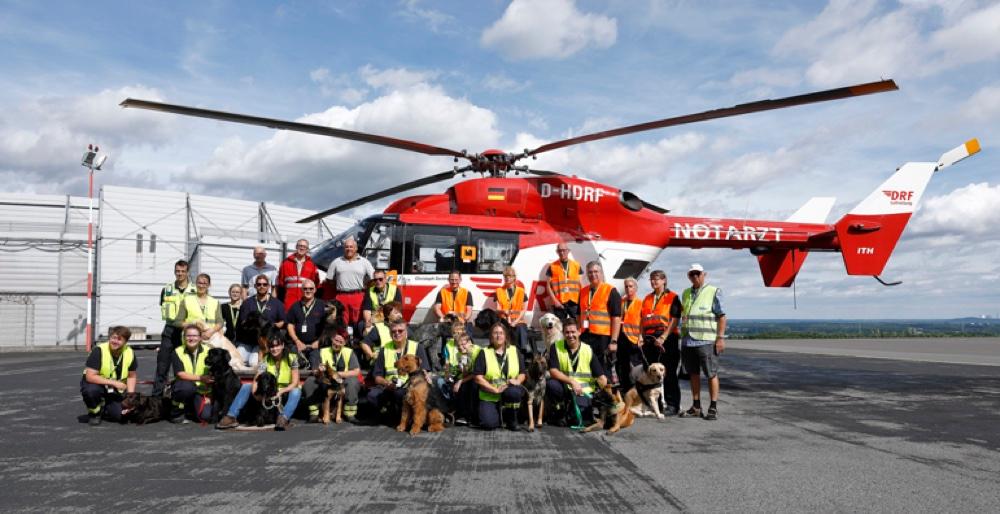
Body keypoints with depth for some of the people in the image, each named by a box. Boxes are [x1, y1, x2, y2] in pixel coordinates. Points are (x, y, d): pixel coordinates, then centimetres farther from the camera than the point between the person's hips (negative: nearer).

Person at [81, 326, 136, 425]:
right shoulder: (99, 350, -22)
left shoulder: (130, 353, -10)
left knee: (119, 415, -15)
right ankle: (94, 413, -5)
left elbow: (131, 376, 3)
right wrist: (114, 383, -31)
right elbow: (90, 376, -26)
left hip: (116, 390, 3)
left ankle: (103, 408, 21)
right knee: (91, 390, -38)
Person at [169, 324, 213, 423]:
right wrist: (199, 378, -31)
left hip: (201, 390, 1)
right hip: (183, 387, -1)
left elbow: (211, 376, -2)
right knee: (188, 386, -37)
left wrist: (208, 395, -7)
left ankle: (189, 409, 17)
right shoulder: (178, 352, -5)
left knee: (206, 415, -21)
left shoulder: (207, 351, -3)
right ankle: (176, 413, -9)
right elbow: (180, 374, -17)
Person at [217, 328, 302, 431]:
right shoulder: (266, 359, -3)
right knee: (246, 386, -12)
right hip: (269, 394, 3)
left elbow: (295, 383, -15)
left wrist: (280, 392, -31)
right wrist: (256, 392, -36)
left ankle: (284, 418, -53)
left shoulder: (291, 358, -11)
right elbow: (256, 380, -15)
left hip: (286, 394, -3)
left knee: (296, 392, -36)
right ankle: (232, 416, -21)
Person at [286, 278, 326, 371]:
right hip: (299, 345, 3)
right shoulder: (295, 306, 14)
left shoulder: (322, 305, 5)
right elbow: (290, 325, 12)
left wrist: (319, 341, -5)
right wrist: (297, 341, -1)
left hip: (316, 345, -3)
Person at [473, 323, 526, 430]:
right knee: (489, 423, -24)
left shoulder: (514, 351, 8)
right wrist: (495, 389, -18)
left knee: (513, 391, -35)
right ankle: (500, 415, 13)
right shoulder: (484, 353, 1)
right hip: (489, 396, -1)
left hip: (510, 393, 1)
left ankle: (511, 419, -7)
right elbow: (478, 377, -7)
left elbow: (522, 373, 8)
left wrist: (518, 381, -15)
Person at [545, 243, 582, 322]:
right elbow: (548, 286, 3)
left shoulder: (576, 265, 11)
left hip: (574, 302, 1)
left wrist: (580, 301, -2)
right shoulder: (552, 266, 6)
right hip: (559, 303, -1)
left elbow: (580, 285, 10)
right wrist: (554, 300, -8)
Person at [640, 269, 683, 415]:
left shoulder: (672, 297, -1)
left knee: (668, 374, -3)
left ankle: (672, 406, 2)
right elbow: (643, 320, 20)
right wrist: (643, 337, 9)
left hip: (667, 339, -6)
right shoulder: (647, 298, 18)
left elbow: (675, 320, -9)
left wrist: (663, 338, -16)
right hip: (649, 340, 6)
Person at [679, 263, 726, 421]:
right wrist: (682, 336, 17)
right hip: (687, 341, 6)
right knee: (693, 374, 10)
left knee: (711, 374, -1)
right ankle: (696, 406, 17)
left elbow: (721, 316, -4)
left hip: (706, 341, -6)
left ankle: (713, 408, 5)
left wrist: (720, 337, -11)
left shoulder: (714, 292, -1)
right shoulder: (685, 293, 16)